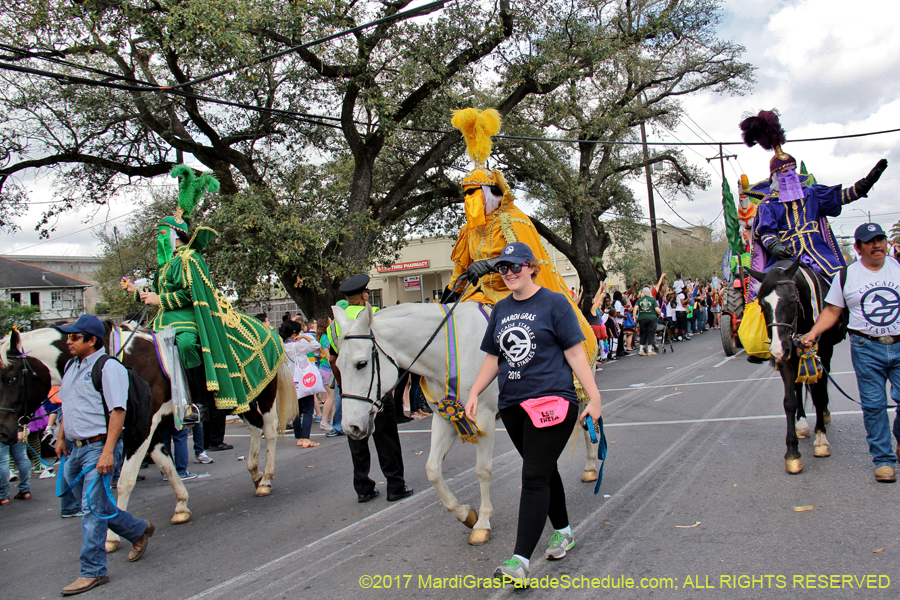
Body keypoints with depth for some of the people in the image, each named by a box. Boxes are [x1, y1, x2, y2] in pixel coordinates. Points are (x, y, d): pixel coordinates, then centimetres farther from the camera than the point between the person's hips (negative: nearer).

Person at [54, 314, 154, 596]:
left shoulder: (108, 367, -15)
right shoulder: (71, 366, 12)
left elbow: (117, 411, -20)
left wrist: (108, 451, -25)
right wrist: (61, 437, 20)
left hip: (97, 448, -9)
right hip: (74, 448, 9)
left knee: (92, 509, -5)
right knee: (93, 505, 17)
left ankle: (92, 572, 5)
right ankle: (139, 530, 36)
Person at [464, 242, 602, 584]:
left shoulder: (554, 303, -5)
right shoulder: (501, 309, 12)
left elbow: (575, 354, -7)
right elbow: (493, 357, 17)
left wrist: (594, 398, -10)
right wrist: (474, 393, 6)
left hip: (551, 400, -6)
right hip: (512, 405, 6)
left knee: (534, 478, -9)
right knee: (543, 470, 18)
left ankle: (521, 560, -9)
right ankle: (563, 531, 37)